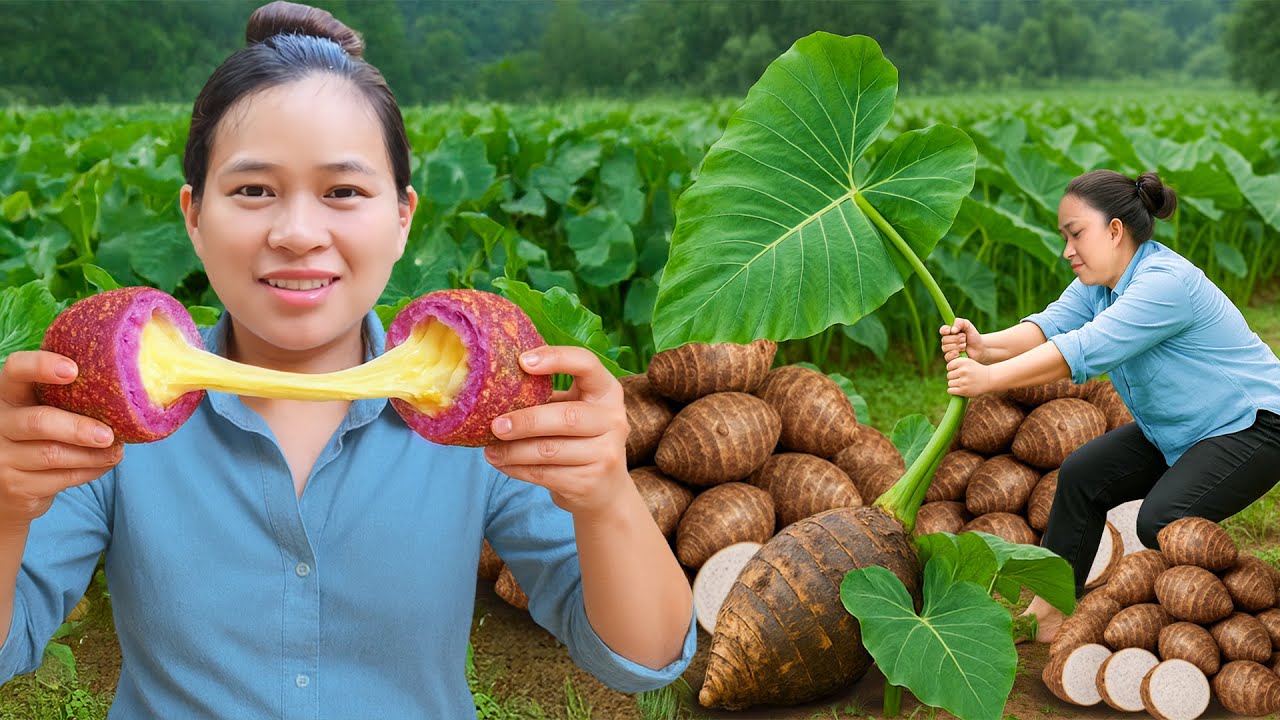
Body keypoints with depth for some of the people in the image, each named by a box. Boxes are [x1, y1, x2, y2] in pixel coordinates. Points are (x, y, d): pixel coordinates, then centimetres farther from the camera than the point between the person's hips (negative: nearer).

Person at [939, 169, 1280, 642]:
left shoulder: (1166, 282, -29)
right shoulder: (1095, 283, 2)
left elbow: (1085, 350, -37)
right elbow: (1050, 326, -16)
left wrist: (990, 379, -38)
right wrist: (985, 346, -36)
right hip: (1176, 429, 10)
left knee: (1161, 521, -25)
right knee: (1083, 475, 1)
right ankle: (1048, 613, 8)